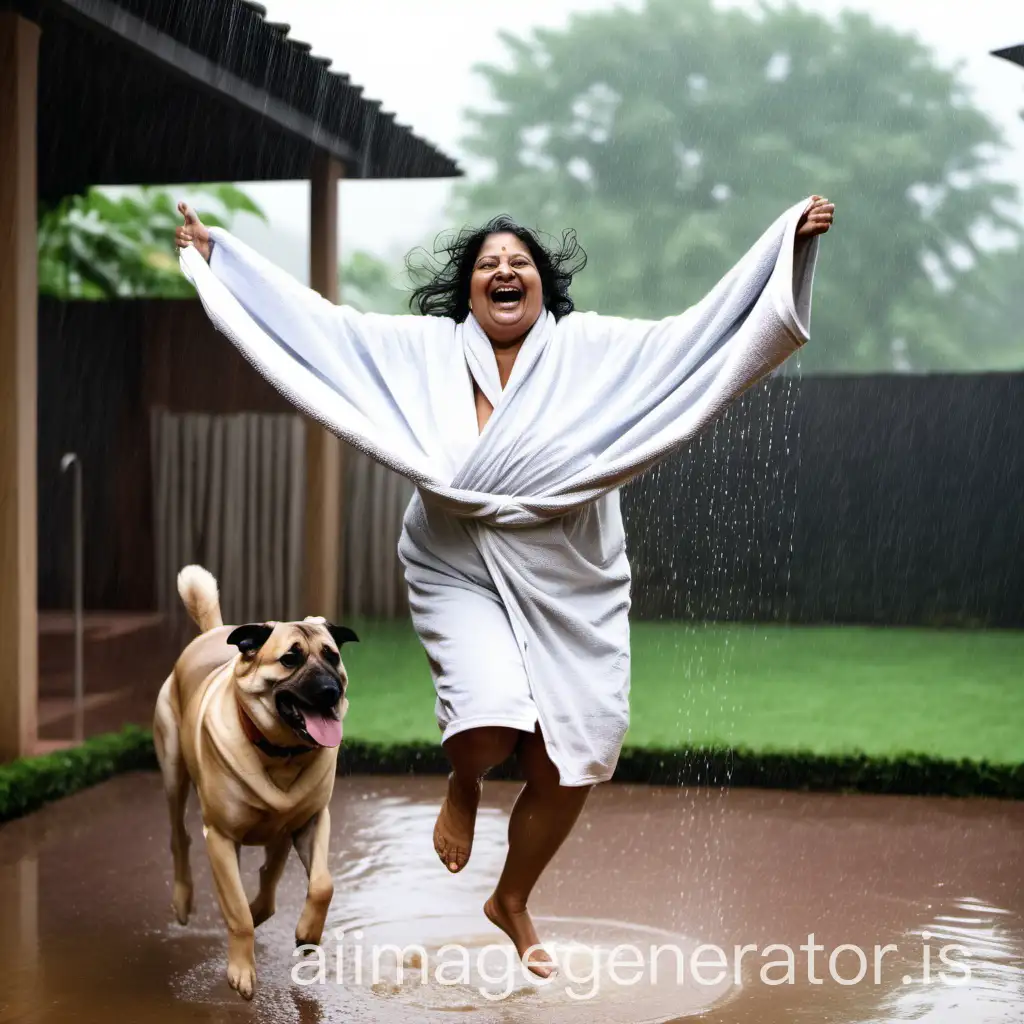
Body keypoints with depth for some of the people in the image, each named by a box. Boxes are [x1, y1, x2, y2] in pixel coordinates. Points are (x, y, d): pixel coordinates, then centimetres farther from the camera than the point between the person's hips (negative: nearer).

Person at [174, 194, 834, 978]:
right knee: (492, 725, -26)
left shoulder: (590, 346, -3)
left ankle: (513, 902, 35)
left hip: (569, 585, 1)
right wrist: (215, 253, 3)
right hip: (463, 573, -1)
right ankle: (464, 788, 16)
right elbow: (317, 320, 4)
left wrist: (789, 242, -16)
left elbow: (703, 332, -7)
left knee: (568, 766, 6)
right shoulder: (426, 348, 0)